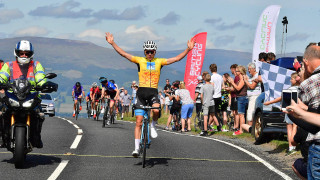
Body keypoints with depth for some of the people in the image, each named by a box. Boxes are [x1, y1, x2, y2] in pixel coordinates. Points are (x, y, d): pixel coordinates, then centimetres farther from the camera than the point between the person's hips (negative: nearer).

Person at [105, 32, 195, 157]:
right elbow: (123, 54, 0)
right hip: (141, 92, 0)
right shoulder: (139, 60, 5)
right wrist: (112, 43, -7)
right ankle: (136, 148, 3)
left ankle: (153, 126, 1)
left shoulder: (159, 62, 6)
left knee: (156, 110, -32)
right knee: (139, 122, -2)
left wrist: (188, 49, -7)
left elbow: (177, 58, 2)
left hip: (153, 92, 0)